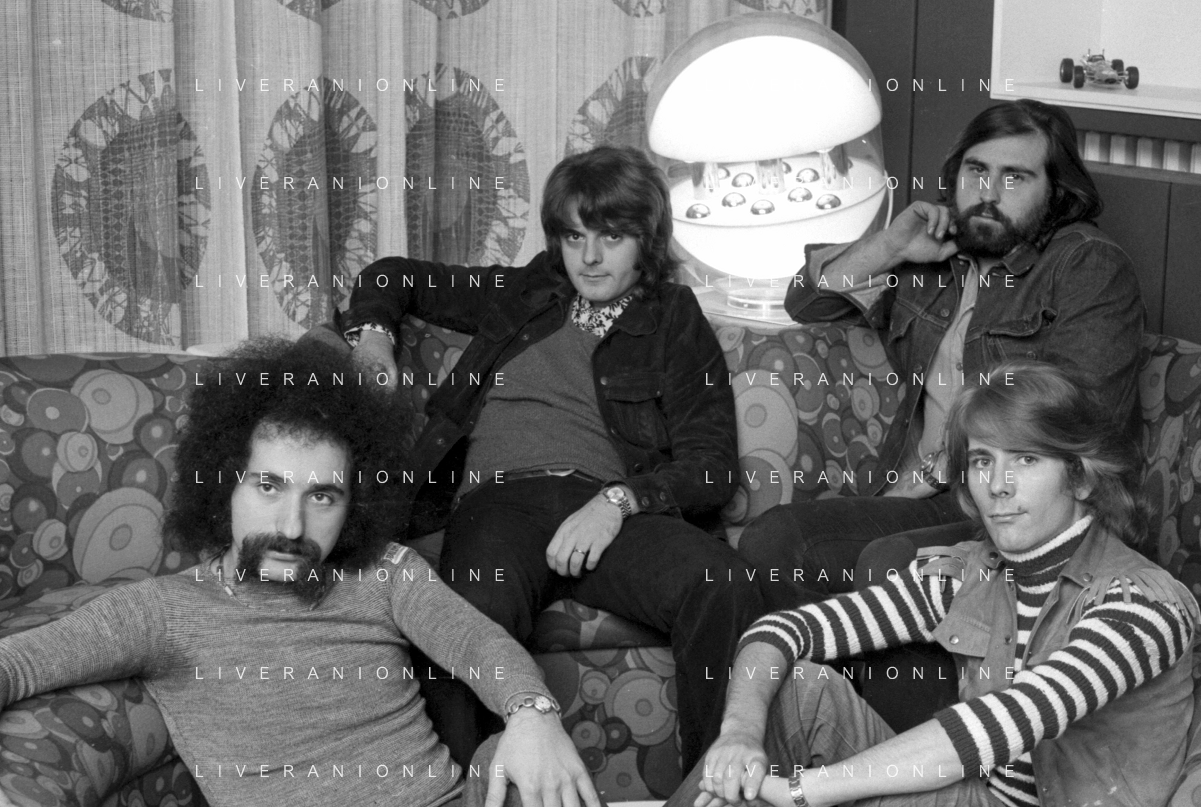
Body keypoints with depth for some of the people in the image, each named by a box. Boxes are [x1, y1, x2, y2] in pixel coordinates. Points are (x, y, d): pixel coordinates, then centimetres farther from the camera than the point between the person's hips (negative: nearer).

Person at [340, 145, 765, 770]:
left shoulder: (676, 326, 19)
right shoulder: (521, 294, 28)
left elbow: (712, 466, 6)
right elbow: (396, 277, 42)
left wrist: (618, 501, -12)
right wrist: (372, 333, 19)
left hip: (614, 508, 0)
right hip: (499, 500, 1)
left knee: (724, 588, -34)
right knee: (477, 615, -37)